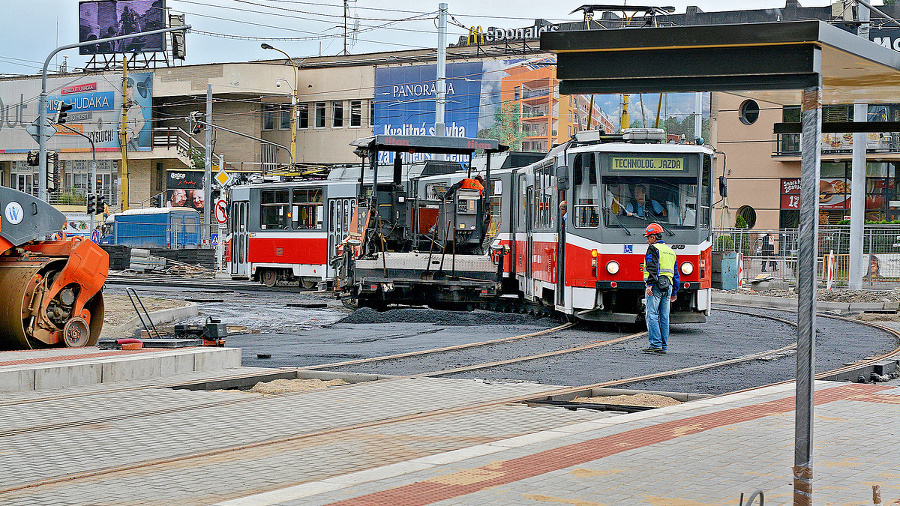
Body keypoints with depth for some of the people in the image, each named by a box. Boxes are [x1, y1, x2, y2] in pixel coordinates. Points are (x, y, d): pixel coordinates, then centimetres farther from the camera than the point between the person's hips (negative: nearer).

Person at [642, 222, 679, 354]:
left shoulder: (653, 249, -3)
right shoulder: (670, 251, 22)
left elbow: (653, 268, -18)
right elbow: (676, 273, 23)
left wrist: (650, 284, -24)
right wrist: (674, 292, 25)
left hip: (656, 285, -8)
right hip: (668, 286, 8)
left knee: (652, 315, -8)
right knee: (664, 317, 9)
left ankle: (655, 344, -14)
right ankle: (664, 346, 10)